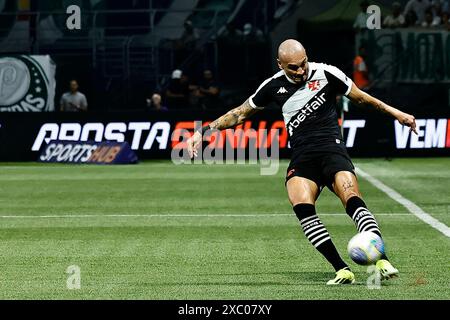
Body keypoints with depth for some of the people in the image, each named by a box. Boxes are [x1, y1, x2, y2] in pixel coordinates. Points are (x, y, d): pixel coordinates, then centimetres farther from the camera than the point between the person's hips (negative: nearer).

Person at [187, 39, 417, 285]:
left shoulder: (325, 73, 1)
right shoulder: (274, 86, 8)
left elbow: (360, 98, 15)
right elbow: (240, 114, 21)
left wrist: (395, 113, 15)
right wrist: (204, 131, 15)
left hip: (332, 149, -2)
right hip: (301, 159, 2)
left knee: (353, 201, -28)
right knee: (301, 205, -28)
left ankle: (382, 261, -30)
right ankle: (342, 270, -30)